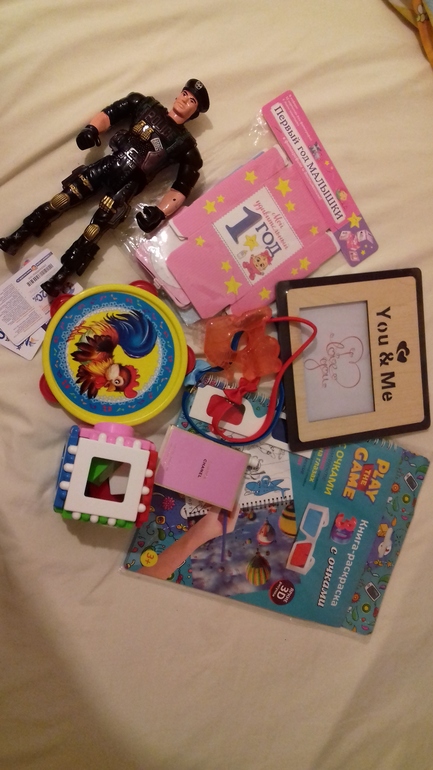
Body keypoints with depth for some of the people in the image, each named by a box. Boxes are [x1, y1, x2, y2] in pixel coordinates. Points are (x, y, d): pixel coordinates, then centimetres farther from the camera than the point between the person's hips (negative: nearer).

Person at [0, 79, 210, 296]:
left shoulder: (185, 144, 6)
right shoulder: (146, 105, 17)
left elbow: (182, 188, -1)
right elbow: (109, 113, 15)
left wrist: (159, 212, -14)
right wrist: (91, 129, -5)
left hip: (129, 184, -3)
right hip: (109, 164, 3)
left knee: (97, 227, -18)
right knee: (66, 196, -14)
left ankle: (60, 276, -23)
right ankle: (18, 237, -10)